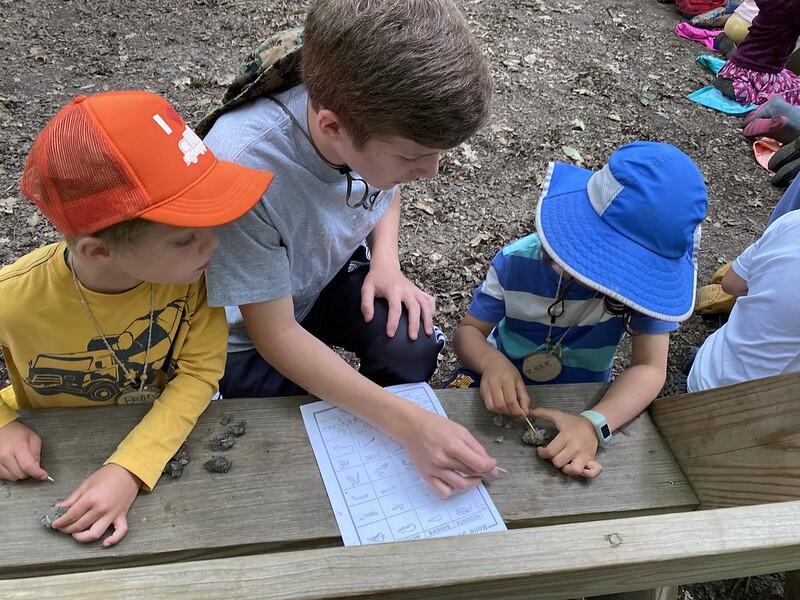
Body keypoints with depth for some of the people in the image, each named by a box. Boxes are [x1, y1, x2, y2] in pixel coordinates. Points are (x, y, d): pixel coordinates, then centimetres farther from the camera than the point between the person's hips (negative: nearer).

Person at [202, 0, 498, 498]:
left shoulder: (380, 115, -23)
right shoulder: (242, 166, -39)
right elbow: (276, 335, -29)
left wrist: (386, 261, -15)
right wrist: (409, 422, -35)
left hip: (333, 275, 4)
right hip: (249, 330, -3)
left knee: (412, 346, -22)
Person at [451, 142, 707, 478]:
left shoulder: (646, 279, -23)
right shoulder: (518, 262, -21)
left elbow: (649, 367, -26)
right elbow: (469, 330, -14)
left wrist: (594, 423, -45)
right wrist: (492, 361, -39)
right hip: (502, 379, 0)